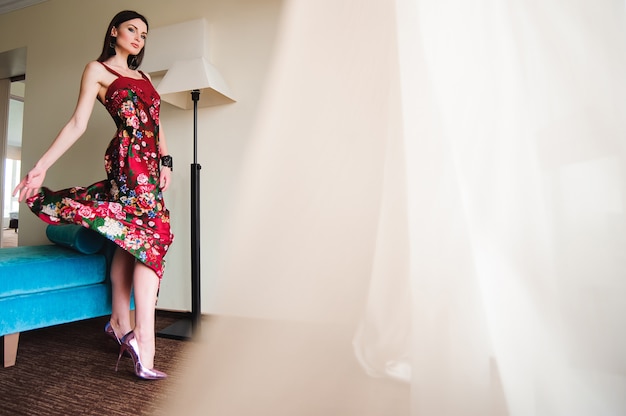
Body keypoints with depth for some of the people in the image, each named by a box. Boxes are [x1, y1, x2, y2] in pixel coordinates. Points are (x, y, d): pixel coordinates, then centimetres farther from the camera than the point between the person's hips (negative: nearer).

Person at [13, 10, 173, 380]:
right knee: (153, 235, -17)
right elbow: (78, 124, 0)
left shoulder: (144, 77, 26)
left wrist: (165, 162, 6)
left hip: (148, 163, 7)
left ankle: (119, 323, 18)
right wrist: (41, 166, -7)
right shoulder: (97, 70, 7)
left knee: (130, 240, 8)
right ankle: (144, 347, -17)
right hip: (129, 159, -7)